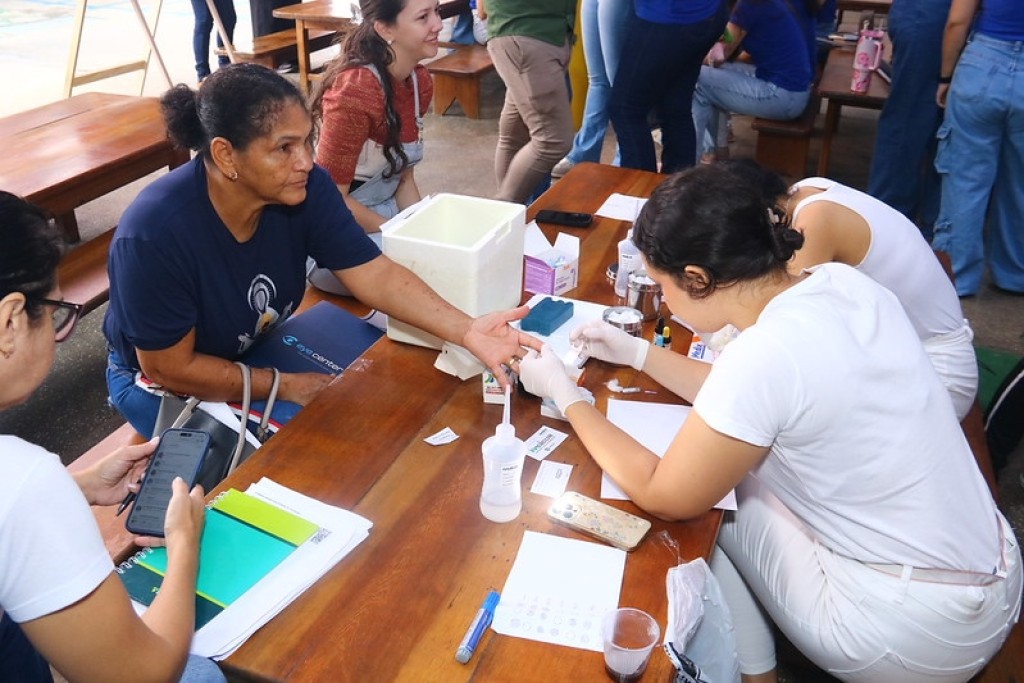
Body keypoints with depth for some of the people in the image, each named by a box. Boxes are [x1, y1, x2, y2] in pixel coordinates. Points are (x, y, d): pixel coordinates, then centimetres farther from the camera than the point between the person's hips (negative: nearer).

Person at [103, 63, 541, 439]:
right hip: (163, 382, -5)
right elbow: (169, 368, -26)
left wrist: (467, 330, -39)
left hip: (258, 346, 5)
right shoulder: (154, 233, -35)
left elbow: (376, 275, -24)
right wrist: (285, 386, -22)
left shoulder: (306, 189, -22)